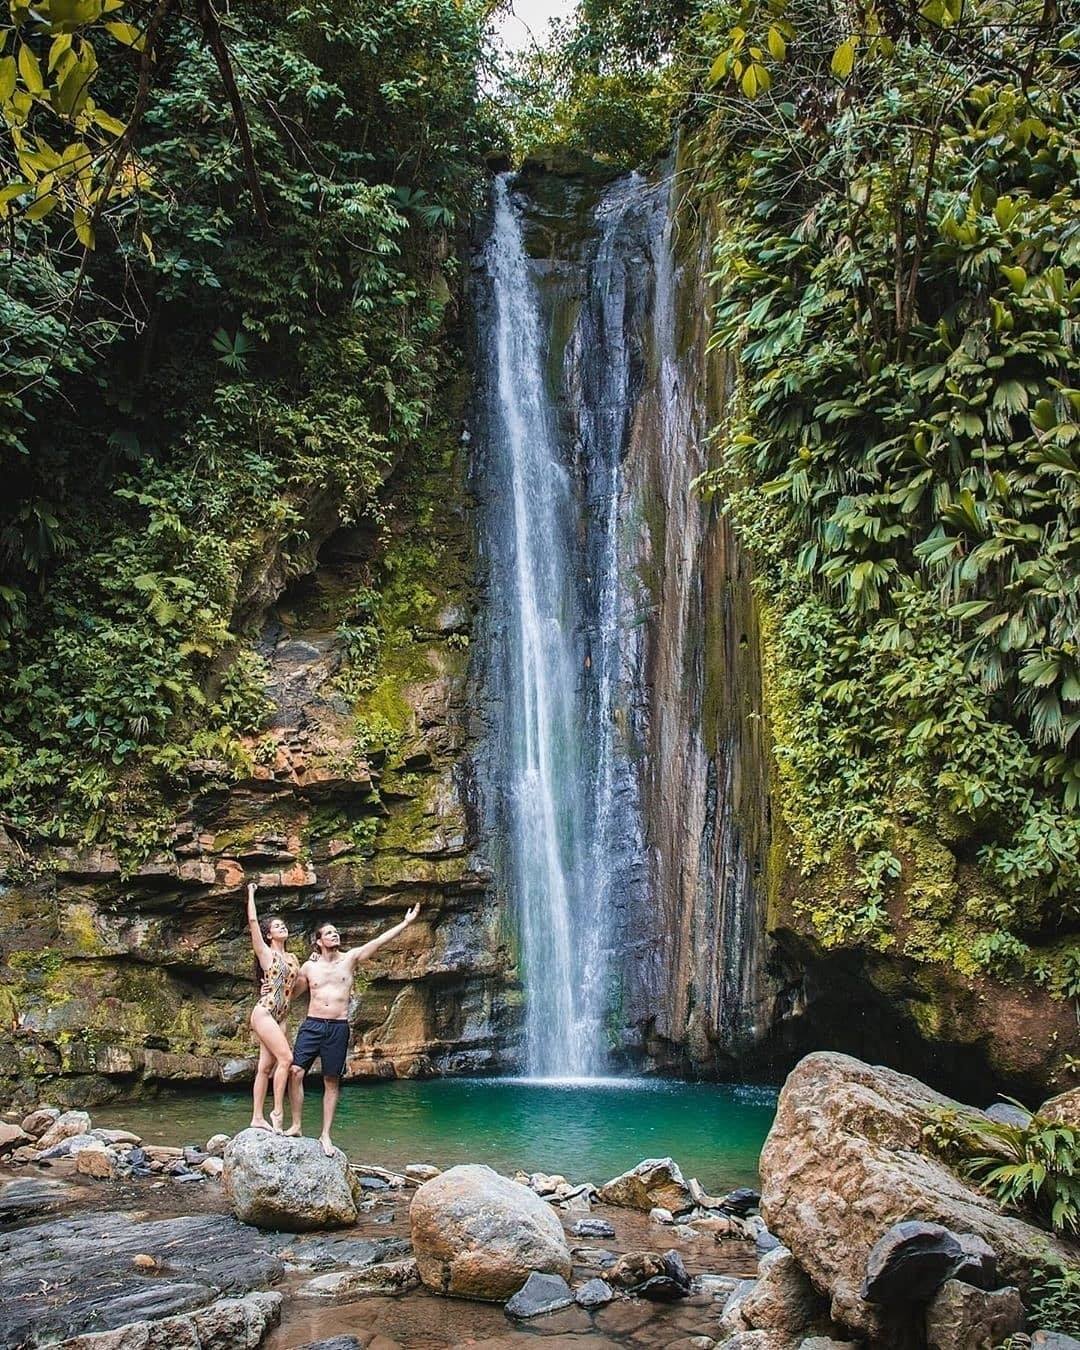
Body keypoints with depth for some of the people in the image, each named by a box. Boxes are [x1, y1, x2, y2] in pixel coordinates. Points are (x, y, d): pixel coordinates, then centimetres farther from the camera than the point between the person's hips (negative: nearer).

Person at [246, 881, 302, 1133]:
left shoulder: (292, 958, 17)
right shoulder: (266, 953, -1)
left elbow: (298, 986, 28)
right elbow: (253, 921, -8)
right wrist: (251, 893, 0)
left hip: (278, 1018, 7)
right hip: (264, 1012, -7)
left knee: (266, 1067, 6)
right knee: (285, 1058, -17)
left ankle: (257, 1118, 8)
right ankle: (277, 1112, -12)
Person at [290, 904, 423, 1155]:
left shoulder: (350, 958, 4)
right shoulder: (308, 967, 7)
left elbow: (379, 941, -2)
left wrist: (406, 922, -8)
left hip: (338, 1028, 0)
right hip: (312, 1024, 0)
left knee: (332, 1082, 4)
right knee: (295, 1072, -14)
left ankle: (325, 1135, 11)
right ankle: (296, 1125, -1)